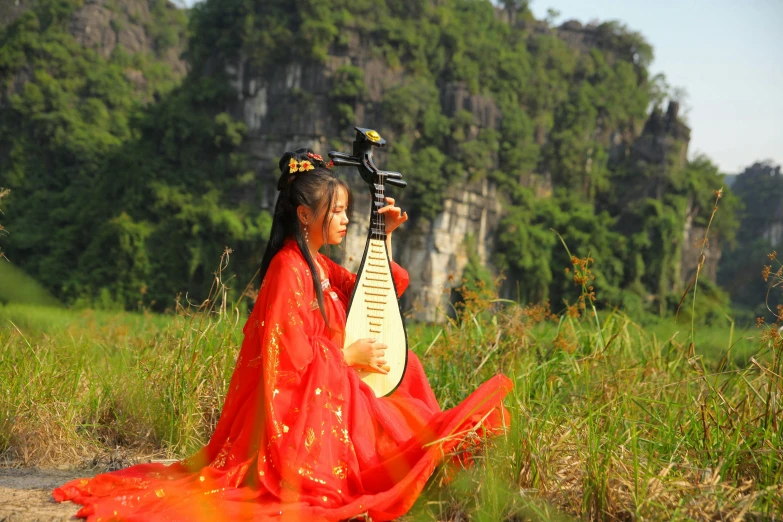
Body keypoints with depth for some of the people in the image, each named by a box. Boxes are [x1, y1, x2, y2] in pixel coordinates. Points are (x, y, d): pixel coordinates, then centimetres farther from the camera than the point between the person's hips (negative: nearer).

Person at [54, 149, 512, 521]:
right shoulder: (289, 269, -17)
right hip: (298, 397, -10)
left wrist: (385, 237, 14)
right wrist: (348, 356, -12)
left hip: (328, 387, 10)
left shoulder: (319, 266, 13)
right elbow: (289, 352, -21)